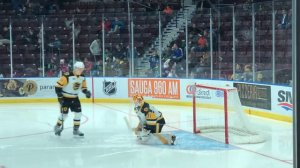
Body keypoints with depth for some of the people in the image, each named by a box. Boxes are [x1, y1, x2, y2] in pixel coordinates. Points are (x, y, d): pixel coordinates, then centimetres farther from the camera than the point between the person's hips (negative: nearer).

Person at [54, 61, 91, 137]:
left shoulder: (82, 77, -2)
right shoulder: (67, 76, -23)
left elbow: (83, 87, 14)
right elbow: (58, 85, -19)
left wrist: (86, 92, -7)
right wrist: (60, 96, -21)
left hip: (75, 98, 6)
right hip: (65, 98, -6)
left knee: (78, 113, -1)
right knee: (64, 114, -5)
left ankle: (76, 130, 12)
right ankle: (57, 127, 20)